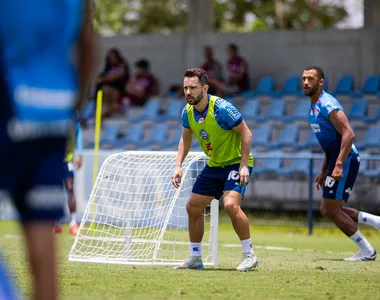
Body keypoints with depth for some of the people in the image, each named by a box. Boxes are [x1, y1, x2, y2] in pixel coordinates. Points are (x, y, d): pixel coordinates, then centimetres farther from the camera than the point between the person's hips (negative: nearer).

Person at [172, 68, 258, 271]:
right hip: (214, 165, 8)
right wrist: (178, 166, 2)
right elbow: (185, 139, 13)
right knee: (193, 207, 6)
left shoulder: (221, 108, -25)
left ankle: (249, 255, -15)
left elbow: (246, 134, -19)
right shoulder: (188, 111, -4)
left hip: (236, 163, -8)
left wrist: (244, 166, -24)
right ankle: (195, 258, 20)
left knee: (230, 204, -28)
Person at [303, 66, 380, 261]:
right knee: (328, 209, 12)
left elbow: (348, 135, -24)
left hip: (346, 160, -10)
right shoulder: (314, 107, 16)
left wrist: (339, 165, -30)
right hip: (337, 160, 10)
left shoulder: (327, 105, -15)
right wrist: (323, 172, 24)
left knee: (330, 210, -6)